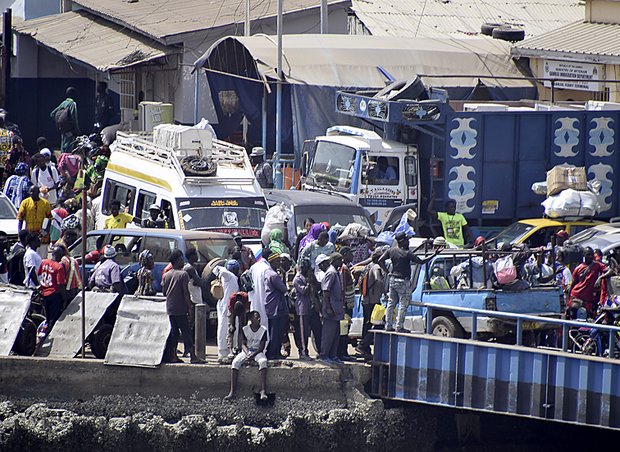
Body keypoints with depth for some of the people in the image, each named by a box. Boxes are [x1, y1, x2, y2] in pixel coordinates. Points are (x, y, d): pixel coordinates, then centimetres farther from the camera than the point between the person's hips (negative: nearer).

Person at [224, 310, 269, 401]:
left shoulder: (263, 330, -4)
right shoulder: (245, 329, 0)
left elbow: (262, 347, -7)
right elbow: (243, 344, -2)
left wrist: (253, 354, -24)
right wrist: (247, 354, -23)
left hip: (258, 352, -1)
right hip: (246, 351, 1)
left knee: (263, 361, -36)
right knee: (235, 362, -28)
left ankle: (263, 391, -41)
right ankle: (232, 391, -29)